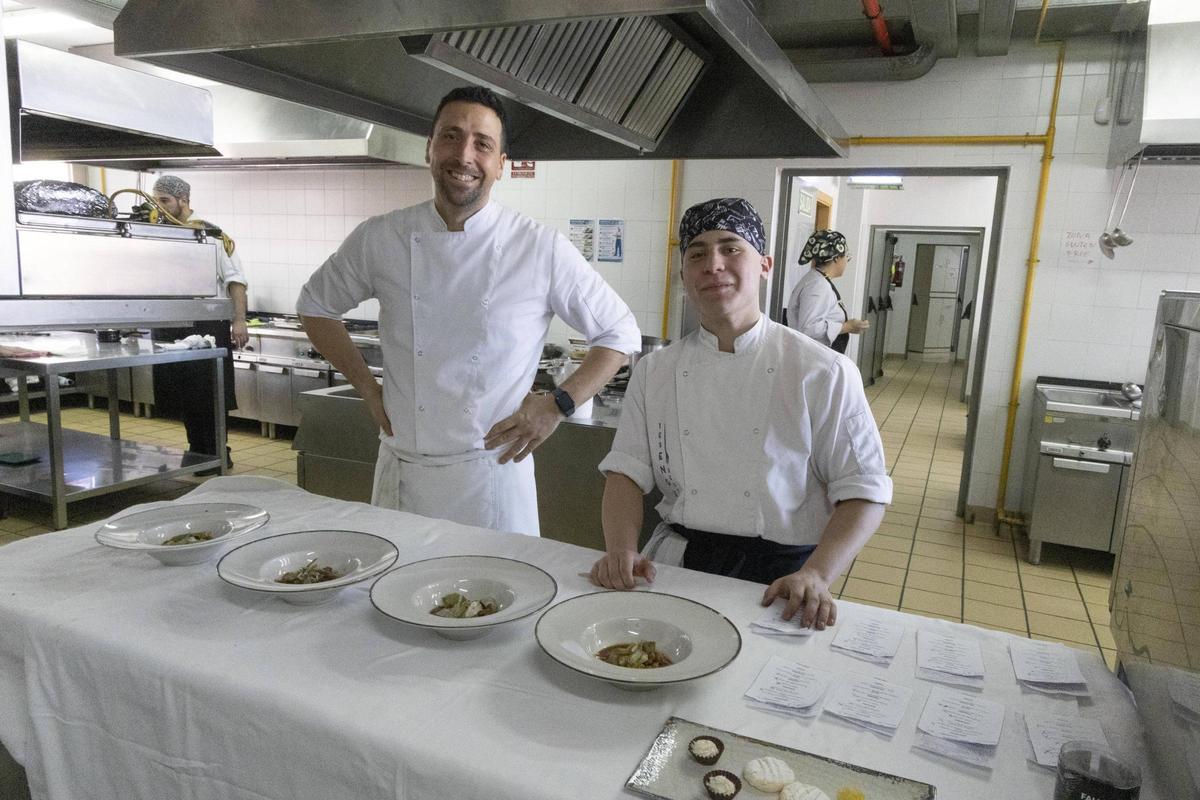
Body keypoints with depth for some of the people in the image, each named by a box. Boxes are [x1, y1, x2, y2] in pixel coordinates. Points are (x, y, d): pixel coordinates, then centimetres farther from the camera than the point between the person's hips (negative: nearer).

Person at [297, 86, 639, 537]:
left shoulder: (542, 249, -9)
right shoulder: (379, 240, -2)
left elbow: (620, 334, 0)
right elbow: (316, 306, 15)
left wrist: (558, 406, -9)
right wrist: (366, 387, 5)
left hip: (494, 471, -2)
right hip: (401, 475, 3)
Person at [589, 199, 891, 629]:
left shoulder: (824, 373, -3)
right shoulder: (654, 373, 8)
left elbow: (864, 493, -3)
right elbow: (627, 472, 6)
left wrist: (815, 575, -17)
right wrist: (620, 551, -11)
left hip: (779, 575, -1)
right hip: (677, 563, 2)